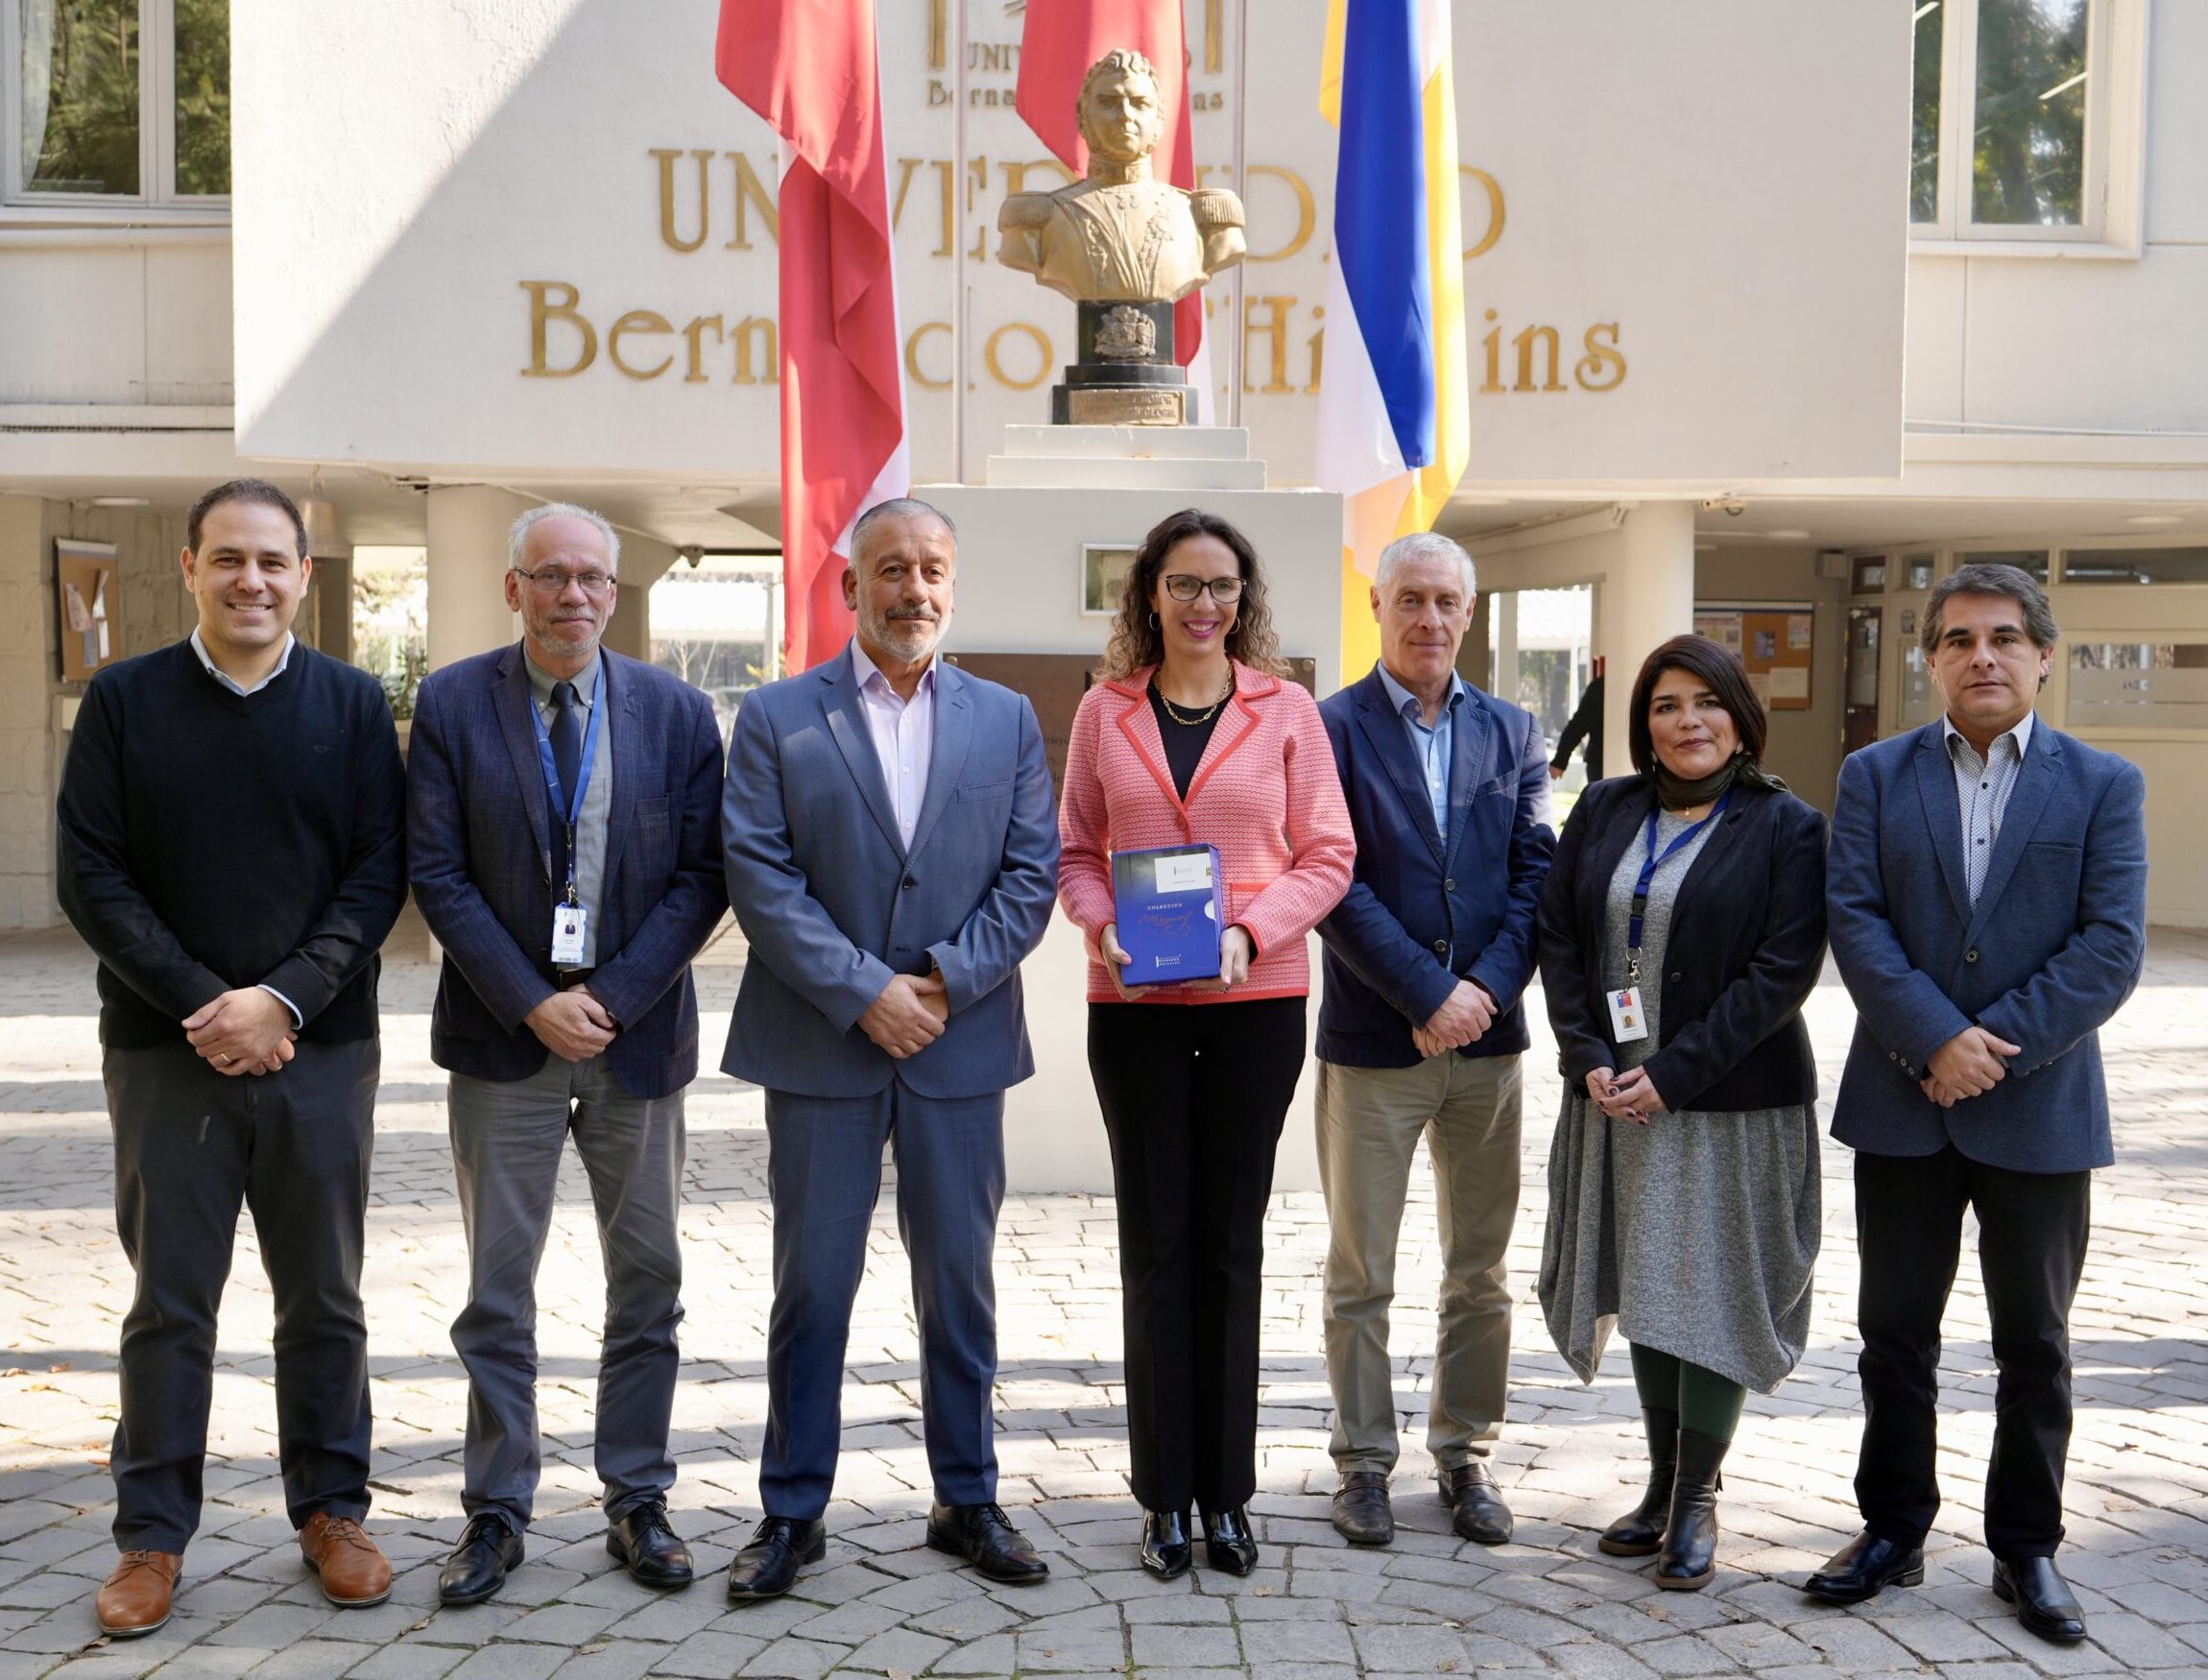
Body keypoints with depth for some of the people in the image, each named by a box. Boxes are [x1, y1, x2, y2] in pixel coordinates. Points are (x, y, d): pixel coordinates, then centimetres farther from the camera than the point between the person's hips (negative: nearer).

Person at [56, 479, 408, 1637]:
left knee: (324, 1300, 9)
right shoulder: (126, 701, 2)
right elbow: (89, 875, -3)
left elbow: (380, 872, -2)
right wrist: (202, 1004, -13)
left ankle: (331, 1510, 23)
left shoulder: (354, 704, 3)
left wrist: (284, 998, -14)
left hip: (320, 1051, 1)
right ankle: (152, 1534, 19)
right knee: (169, 1303, 6)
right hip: (167, 1052, 0)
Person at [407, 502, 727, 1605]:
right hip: (504, 1037, -1)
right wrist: (533, 1004, -13)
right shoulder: (451, 704, -1)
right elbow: (438, 875, -5)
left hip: (638, 1033, 1)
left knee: (646, 1281, 9)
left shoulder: (677, 712, 1)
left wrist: (613, 998, -12)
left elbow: (701, 878, -2)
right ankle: (496, 1513, 19)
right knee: (497, 1288, 7)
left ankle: (638, 1502, 23)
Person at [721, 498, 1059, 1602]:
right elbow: (759, 876, -7)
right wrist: (863, 993, -14)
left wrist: (947, 982, -10)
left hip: (959, 1045, 2)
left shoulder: (1007, 720, 8)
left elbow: (1031, 874, 2)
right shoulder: (777, 716, 1)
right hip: (820, 1047, -2)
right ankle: (792, 1513, 20)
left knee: (959, 1286, 11)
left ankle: (967, 1501, 25)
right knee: (811, 1289, 7)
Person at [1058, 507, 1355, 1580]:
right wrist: (1104, 928, -11)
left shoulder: (1284, 710, 3)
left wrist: (1250, 931, -14)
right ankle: (1166, 1495, 16)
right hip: (1134, 1006, 1)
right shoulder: (1105, 710, 5)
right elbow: (1076, 849, 8)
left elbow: (1327, 854, 1)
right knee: (1155, 1241, 6)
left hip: (1255, 1000, 0)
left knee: (1231, 1241, 7)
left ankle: (1225, 1491, 18)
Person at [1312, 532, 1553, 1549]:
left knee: (1480, 1274, 12)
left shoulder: (1512, 732, 9)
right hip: (1372, 1043, -3)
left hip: (1486, 1039, 4)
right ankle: (1364, 1462, 19)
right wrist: (1428, 995, -15)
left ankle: (1467, 1457, 25)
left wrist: (1486, 987, -11)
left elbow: (1535, 872, 3)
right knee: (1359, 1276, 6)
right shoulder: (1332, 728, -3)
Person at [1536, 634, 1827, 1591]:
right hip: (1616, 1099, 4)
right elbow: (1558, 935, 5)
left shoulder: (1786, 828, -5)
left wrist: (1672, 1071, -16)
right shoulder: (1605, 812, 7)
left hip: (1732, 1105, -4)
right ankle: (1663, 1485, 25)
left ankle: (1697, 1501, 15)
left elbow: (1782, 971, -12)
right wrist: (1587, 1058, -7)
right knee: (1647, 1290, 12)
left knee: (1712, 1296, 1)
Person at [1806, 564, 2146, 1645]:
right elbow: (1856, 921, -6)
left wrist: (1995, 1047, -16)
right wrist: (1936, 1039, -18)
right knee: (1895, 1332, 11)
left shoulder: (2103, 784, 0)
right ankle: (1893, 1531, 25)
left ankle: (2027, 1549, 25)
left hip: (2041, 1110, -1)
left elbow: (2112, 945, -8)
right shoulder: (1876, 776, 3)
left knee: (2034, 1344, 11)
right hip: (1901, 1105, 1)